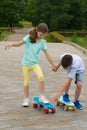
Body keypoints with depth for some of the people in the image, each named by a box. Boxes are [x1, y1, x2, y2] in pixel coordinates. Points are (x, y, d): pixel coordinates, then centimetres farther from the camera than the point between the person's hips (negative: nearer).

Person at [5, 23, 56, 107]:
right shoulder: (29, 38, -7)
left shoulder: (42, 42, -2)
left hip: (35, 64, 0)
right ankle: (26, 99, 20)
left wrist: (53, 64, 5)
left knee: (41, 77, -23)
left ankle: (42, 97, -12)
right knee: (26, 82, 5)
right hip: (26, 64, 0)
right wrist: (12, 44, -23)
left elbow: (47, 54, 2)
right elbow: (19, 43, -3)